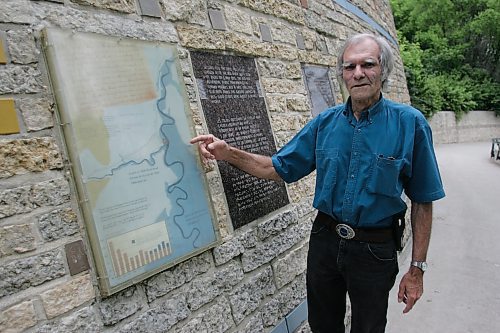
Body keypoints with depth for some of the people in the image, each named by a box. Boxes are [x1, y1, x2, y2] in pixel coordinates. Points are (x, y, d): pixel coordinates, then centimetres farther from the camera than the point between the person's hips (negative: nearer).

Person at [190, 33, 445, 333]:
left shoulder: (409, 123, -12)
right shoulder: (325, 123, -3)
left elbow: (422, 202, -8)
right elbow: (279, 168, 2)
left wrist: (417, 269, -7)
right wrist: (228, 153, -11)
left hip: (375, 250, -2)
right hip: (325, 241, 3)